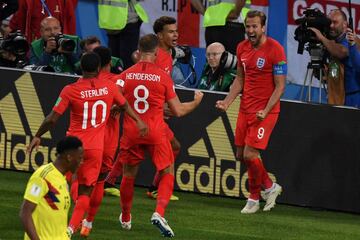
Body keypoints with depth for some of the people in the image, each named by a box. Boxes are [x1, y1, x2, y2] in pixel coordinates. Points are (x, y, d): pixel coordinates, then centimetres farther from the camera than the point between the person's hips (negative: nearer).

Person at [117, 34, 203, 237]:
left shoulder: (126, 75, -1)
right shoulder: (163, 76, -5)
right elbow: (178, 110, -1)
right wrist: (197, 102, 18)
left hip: (131, 131, 2)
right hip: (156, 132, -2)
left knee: (129, 175, 18)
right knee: (168, 173, 9)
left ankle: (125, 218, 32)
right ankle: (159, 213, -11)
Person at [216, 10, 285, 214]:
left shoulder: (275, 49, -13)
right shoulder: (242, 48, 7)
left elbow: (280, 86, -12)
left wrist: (266, 111, -22)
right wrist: (227, 102, 3)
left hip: (265, 111, -7)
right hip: (245, 109, 7)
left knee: (250, 154, -12)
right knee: (241, 155, 8)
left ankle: (254, 198, 9)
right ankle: (270, 187, 28)